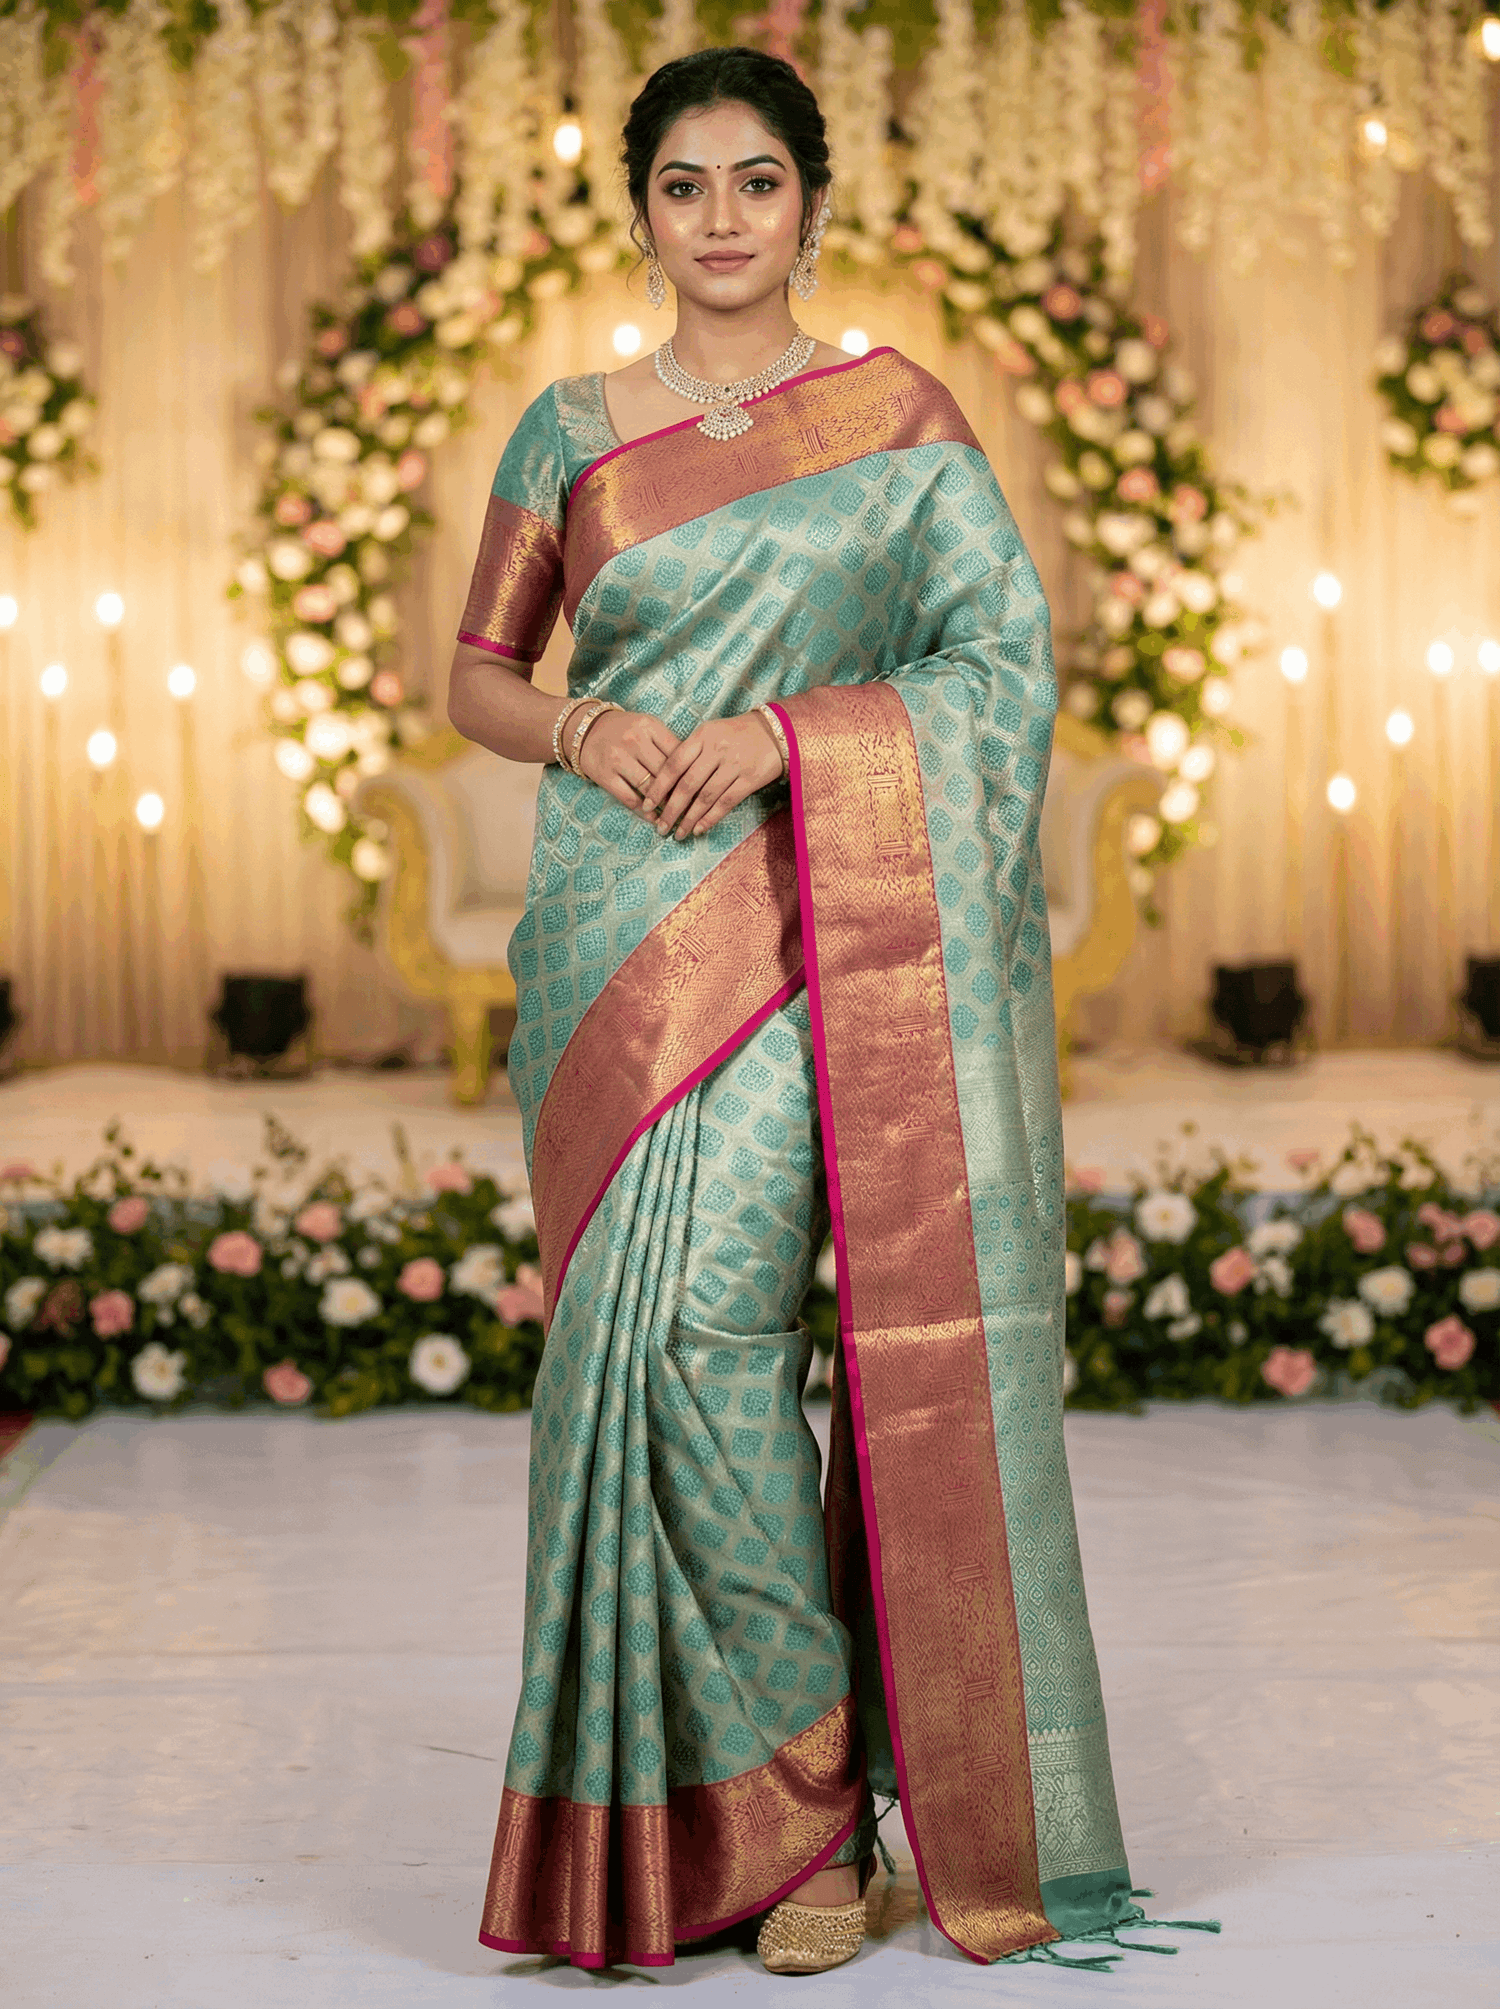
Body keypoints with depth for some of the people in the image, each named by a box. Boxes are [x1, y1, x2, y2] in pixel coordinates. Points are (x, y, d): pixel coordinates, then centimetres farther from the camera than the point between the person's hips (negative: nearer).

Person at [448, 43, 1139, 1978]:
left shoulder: (898, 415, 7)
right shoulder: (569, 429, 13)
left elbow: (1006, 656, 1)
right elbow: (474, 674, 16)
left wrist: (787, 730, -11)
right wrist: (580, 731, -6)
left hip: (824, 914, -3)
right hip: (623, 928, 3)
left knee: (708, 1300, -15)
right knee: (670, 1323, -5)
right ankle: (793, 1807, 6)